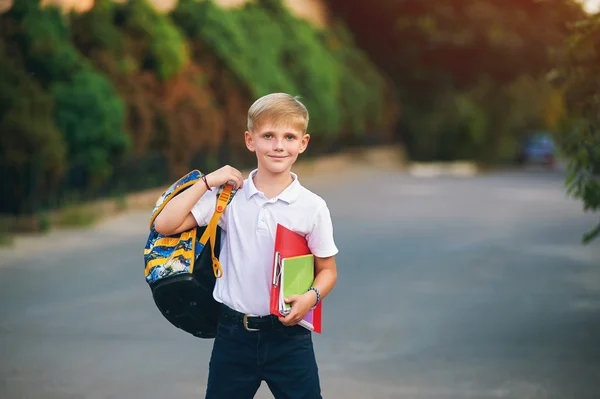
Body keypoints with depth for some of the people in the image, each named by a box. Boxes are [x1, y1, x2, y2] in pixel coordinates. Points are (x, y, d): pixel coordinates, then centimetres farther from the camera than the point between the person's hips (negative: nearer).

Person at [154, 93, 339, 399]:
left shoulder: (312, 207, -5)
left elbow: (327, 270, 5)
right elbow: (165, 225, -6)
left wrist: (312, 296, -16)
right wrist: (207, 182, -9)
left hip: (288, 335, -1)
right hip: (233, 333, 1)